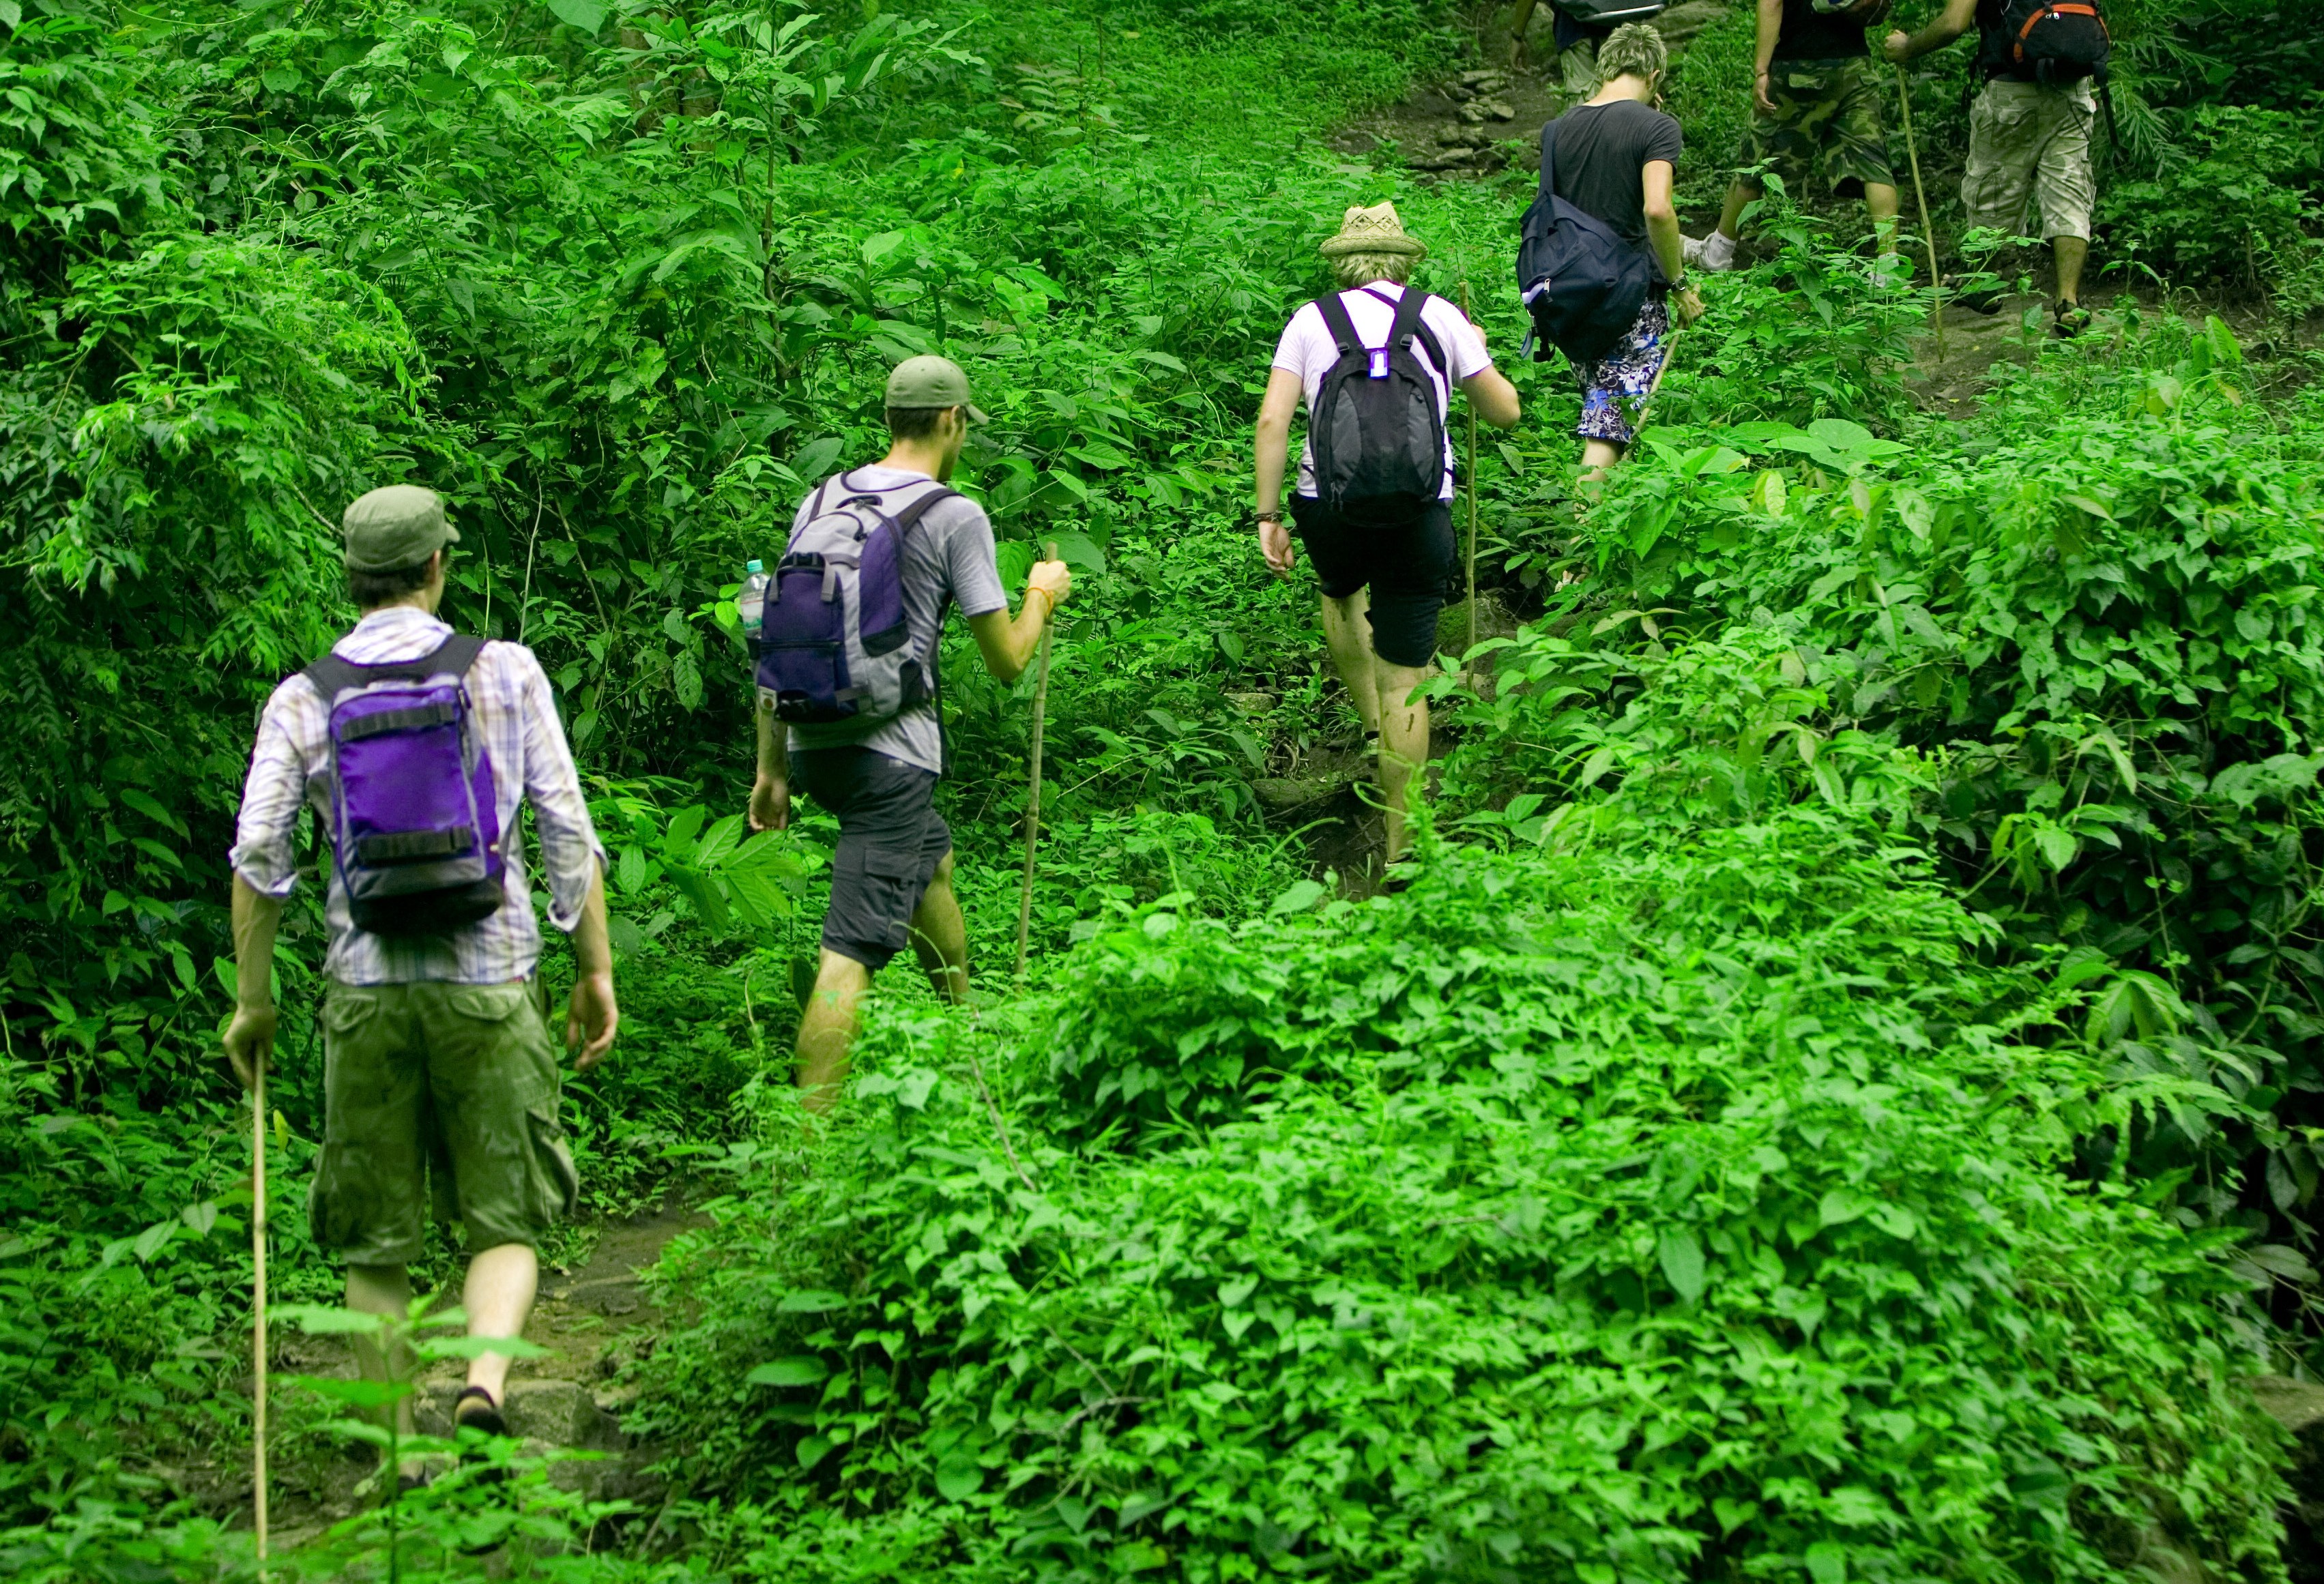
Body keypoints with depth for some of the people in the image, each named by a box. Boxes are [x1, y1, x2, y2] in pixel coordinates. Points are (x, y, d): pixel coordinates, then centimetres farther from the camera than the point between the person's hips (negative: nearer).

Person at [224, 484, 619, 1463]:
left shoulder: (303, 700, 3)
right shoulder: (506, 673, 1)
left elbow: (258, 856, -2)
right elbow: (568, 833, 0)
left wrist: (253, 1001, 7)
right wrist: (596, 973, 7)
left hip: (366, 987, 1)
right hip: (489, 979, -1)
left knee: (374, 1237, 11)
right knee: (505, 1218, 7)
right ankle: (486, 1378, -18)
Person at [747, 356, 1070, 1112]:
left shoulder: (820, 500, 9)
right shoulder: (955, 516, -8)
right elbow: (1007, 661, -4)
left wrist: (771, 771, 19)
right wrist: (1042, 595, 17)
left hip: (812, 744, 8)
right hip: (889, 757, -8)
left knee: (934, 857, 32)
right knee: (853, 949, -10)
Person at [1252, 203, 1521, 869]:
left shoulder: (1310, 320, 9)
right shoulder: (1438, 316, 9)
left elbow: (1272, 421, -1)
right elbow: (1504, 411, 15)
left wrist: (1267, 517, 3)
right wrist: (1476, 352, 34)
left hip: (1328, 498, 1)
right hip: (1419, 507, -1)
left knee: (1341, 594, 36)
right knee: (1406, 678, 4)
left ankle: (1372, 722, 25)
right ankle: (1400, 844, 7)